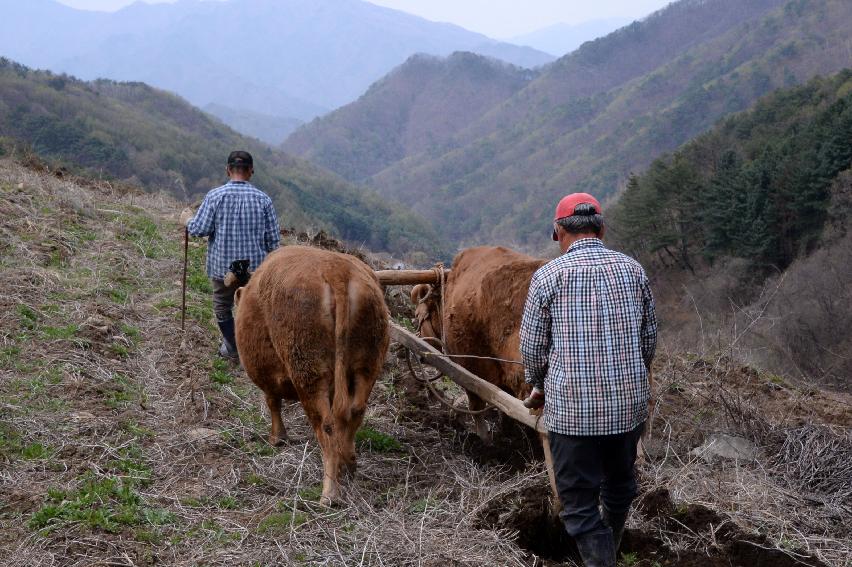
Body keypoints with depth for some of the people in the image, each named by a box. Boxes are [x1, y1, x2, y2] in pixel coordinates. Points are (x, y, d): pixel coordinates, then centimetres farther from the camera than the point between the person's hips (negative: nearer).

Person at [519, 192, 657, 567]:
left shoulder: (548, 275, -6)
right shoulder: (632, 269, 4)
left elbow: (531, 347, -2)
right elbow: (650, 338, 13)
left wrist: (540, 386, 17)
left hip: (570, 408, -4)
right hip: (630, 405, 5)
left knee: (580, 502, 5)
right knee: (620, 485, 25)